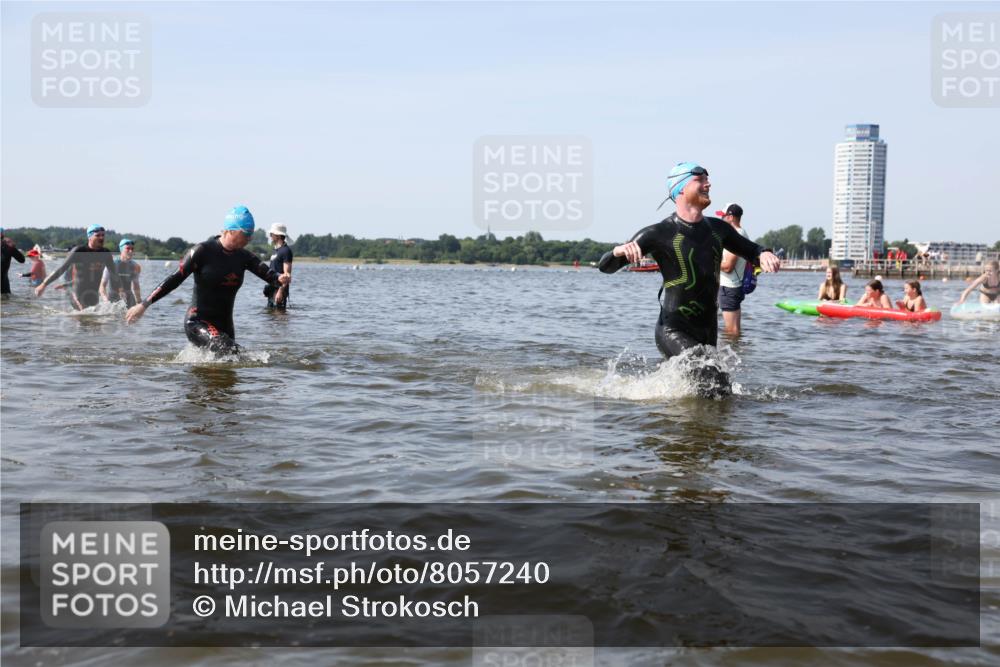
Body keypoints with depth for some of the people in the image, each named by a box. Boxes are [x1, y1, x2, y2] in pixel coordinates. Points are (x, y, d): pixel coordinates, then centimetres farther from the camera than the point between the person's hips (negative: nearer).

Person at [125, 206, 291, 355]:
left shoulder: (244, 257, 4)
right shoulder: (203, 251, -11)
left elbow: (268, 274, -2)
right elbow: (175, 279, -11)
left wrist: (280, 279, -28)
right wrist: (144, 305, -14)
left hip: (224, 326, 7)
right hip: (197, 323, -6)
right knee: (229, 350, -31)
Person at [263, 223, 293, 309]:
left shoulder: (286, 251, -12)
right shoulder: (276, 250, 18)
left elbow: (287, 274, -18)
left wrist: (281, 291, -25)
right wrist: (267, 289, 21)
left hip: (279, 289, -10)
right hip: (272, 289, 10)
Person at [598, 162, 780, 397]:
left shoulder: (717, 229, 8)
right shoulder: (659, 233, -9)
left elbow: (750, 250, 23)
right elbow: (605, 267, -9)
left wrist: (763, 254, -2)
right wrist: (620, 250, -33)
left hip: (708, 332, 7)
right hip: (673, 331, -7)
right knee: (714, 380, -26)